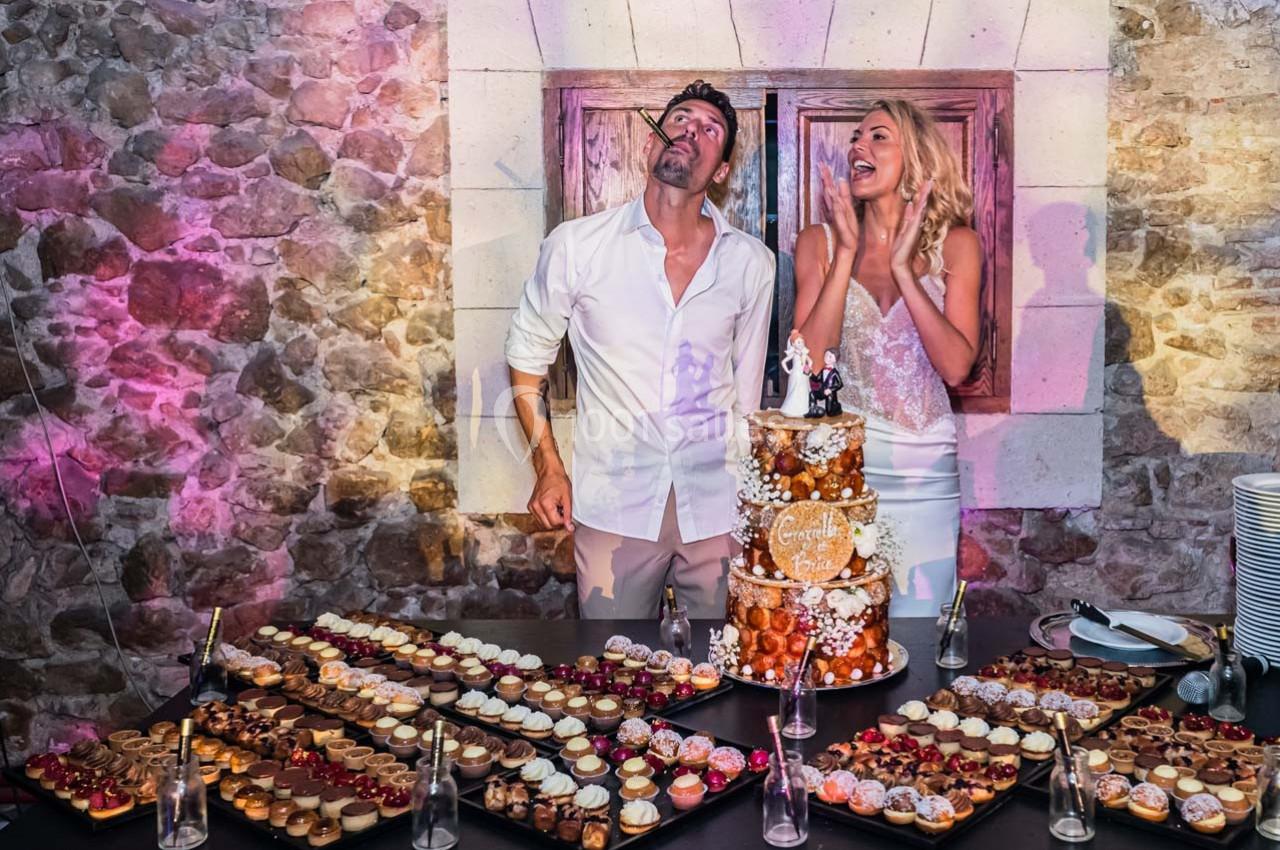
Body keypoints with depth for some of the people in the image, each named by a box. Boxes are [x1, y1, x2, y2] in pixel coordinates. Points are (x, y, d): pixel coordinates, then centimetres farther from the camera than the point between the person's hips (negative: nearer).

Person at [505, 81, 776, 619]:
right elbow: (527, 355, 8)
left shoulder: (751, 262, 1)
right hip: (613, 508, -1)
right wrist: (548, 469, 3)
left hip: (718, 510, 2)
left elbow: (747, 392, 11)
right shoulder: (577, 246, -4)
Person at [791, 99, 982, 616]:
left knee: (919, 615, 7)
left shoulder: (956, 243, 1)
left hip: (926, 468, 0)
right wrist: (847, 252, -13)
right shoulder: (819, 242, 2)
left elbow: (956, 367, -10)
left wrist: (902, 266, -14)